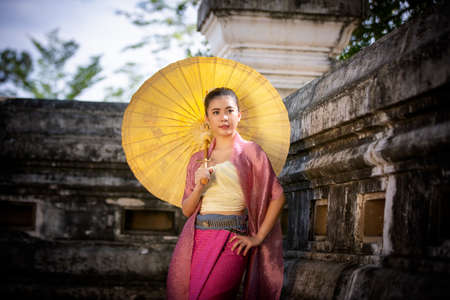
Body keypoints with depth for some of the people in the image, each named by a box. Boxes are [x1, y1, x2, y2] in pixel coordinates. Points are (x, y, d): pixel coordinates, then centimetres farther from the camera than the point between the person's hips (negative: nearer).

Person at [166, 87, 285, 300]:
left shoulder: (250, 152, 4)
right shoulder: (198, 159, 17)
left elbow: (278, 196, -1)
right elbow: (186, 210, 15)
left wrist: (258, 237, -4)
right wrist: (199, 187, -3)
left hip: (229, 241, -4)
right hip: (194, 240, 5)